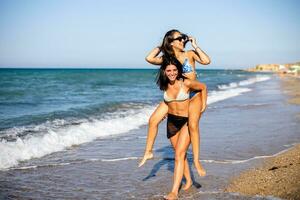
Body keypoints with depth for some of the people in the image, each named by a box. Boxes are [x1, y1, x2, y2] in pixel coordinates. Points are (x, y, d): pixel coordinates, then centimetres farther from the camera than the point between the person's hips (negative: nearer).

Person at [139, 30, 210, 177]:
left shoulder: (190, 54, -2)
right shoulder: (167, 58, 2)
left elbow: (206, 61, -19)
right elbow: (149, 59, -13)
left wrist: (195, 46, -12)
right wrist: (160, 47, -4)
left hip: (194, 95, -2)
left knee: (193, 125, -20)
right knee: (153, 120, -8)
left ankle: (196, 161, -9)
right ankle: (148, 152, 8)